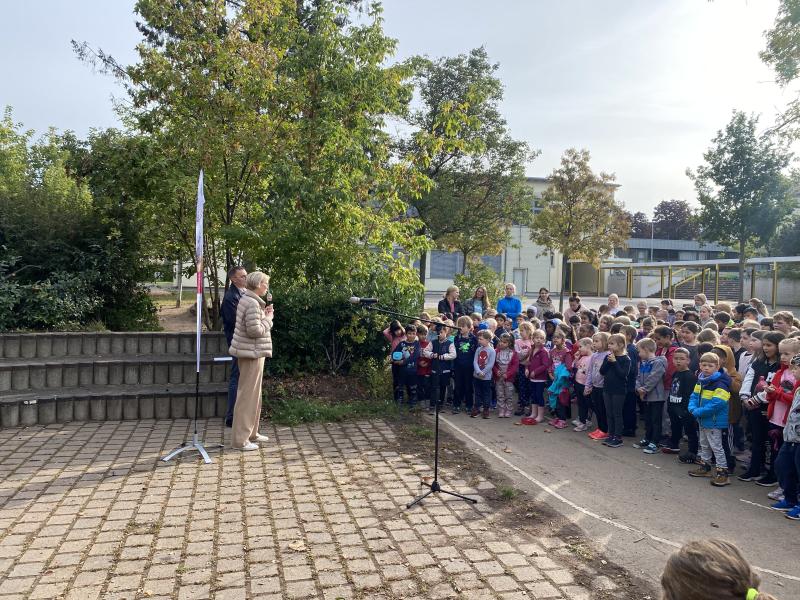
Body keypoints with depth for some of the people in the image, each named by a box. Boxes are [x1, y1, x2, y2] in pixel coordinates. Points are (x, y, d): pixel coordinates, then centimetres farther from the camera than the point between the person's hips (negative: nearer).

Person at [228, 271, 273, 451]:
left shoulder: (248, 299, 13)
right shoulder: (252, 303, -19)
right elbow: (255, 330, -24)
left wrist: (264, 315, 8)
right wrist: (268, 318, -11)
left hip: (251, 351, 11)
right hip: (251, 352, -11)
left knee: (253, 394, 18)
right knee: (248, 395, -4)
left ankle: (251, 432, 28)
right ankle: (240, 439, 3)